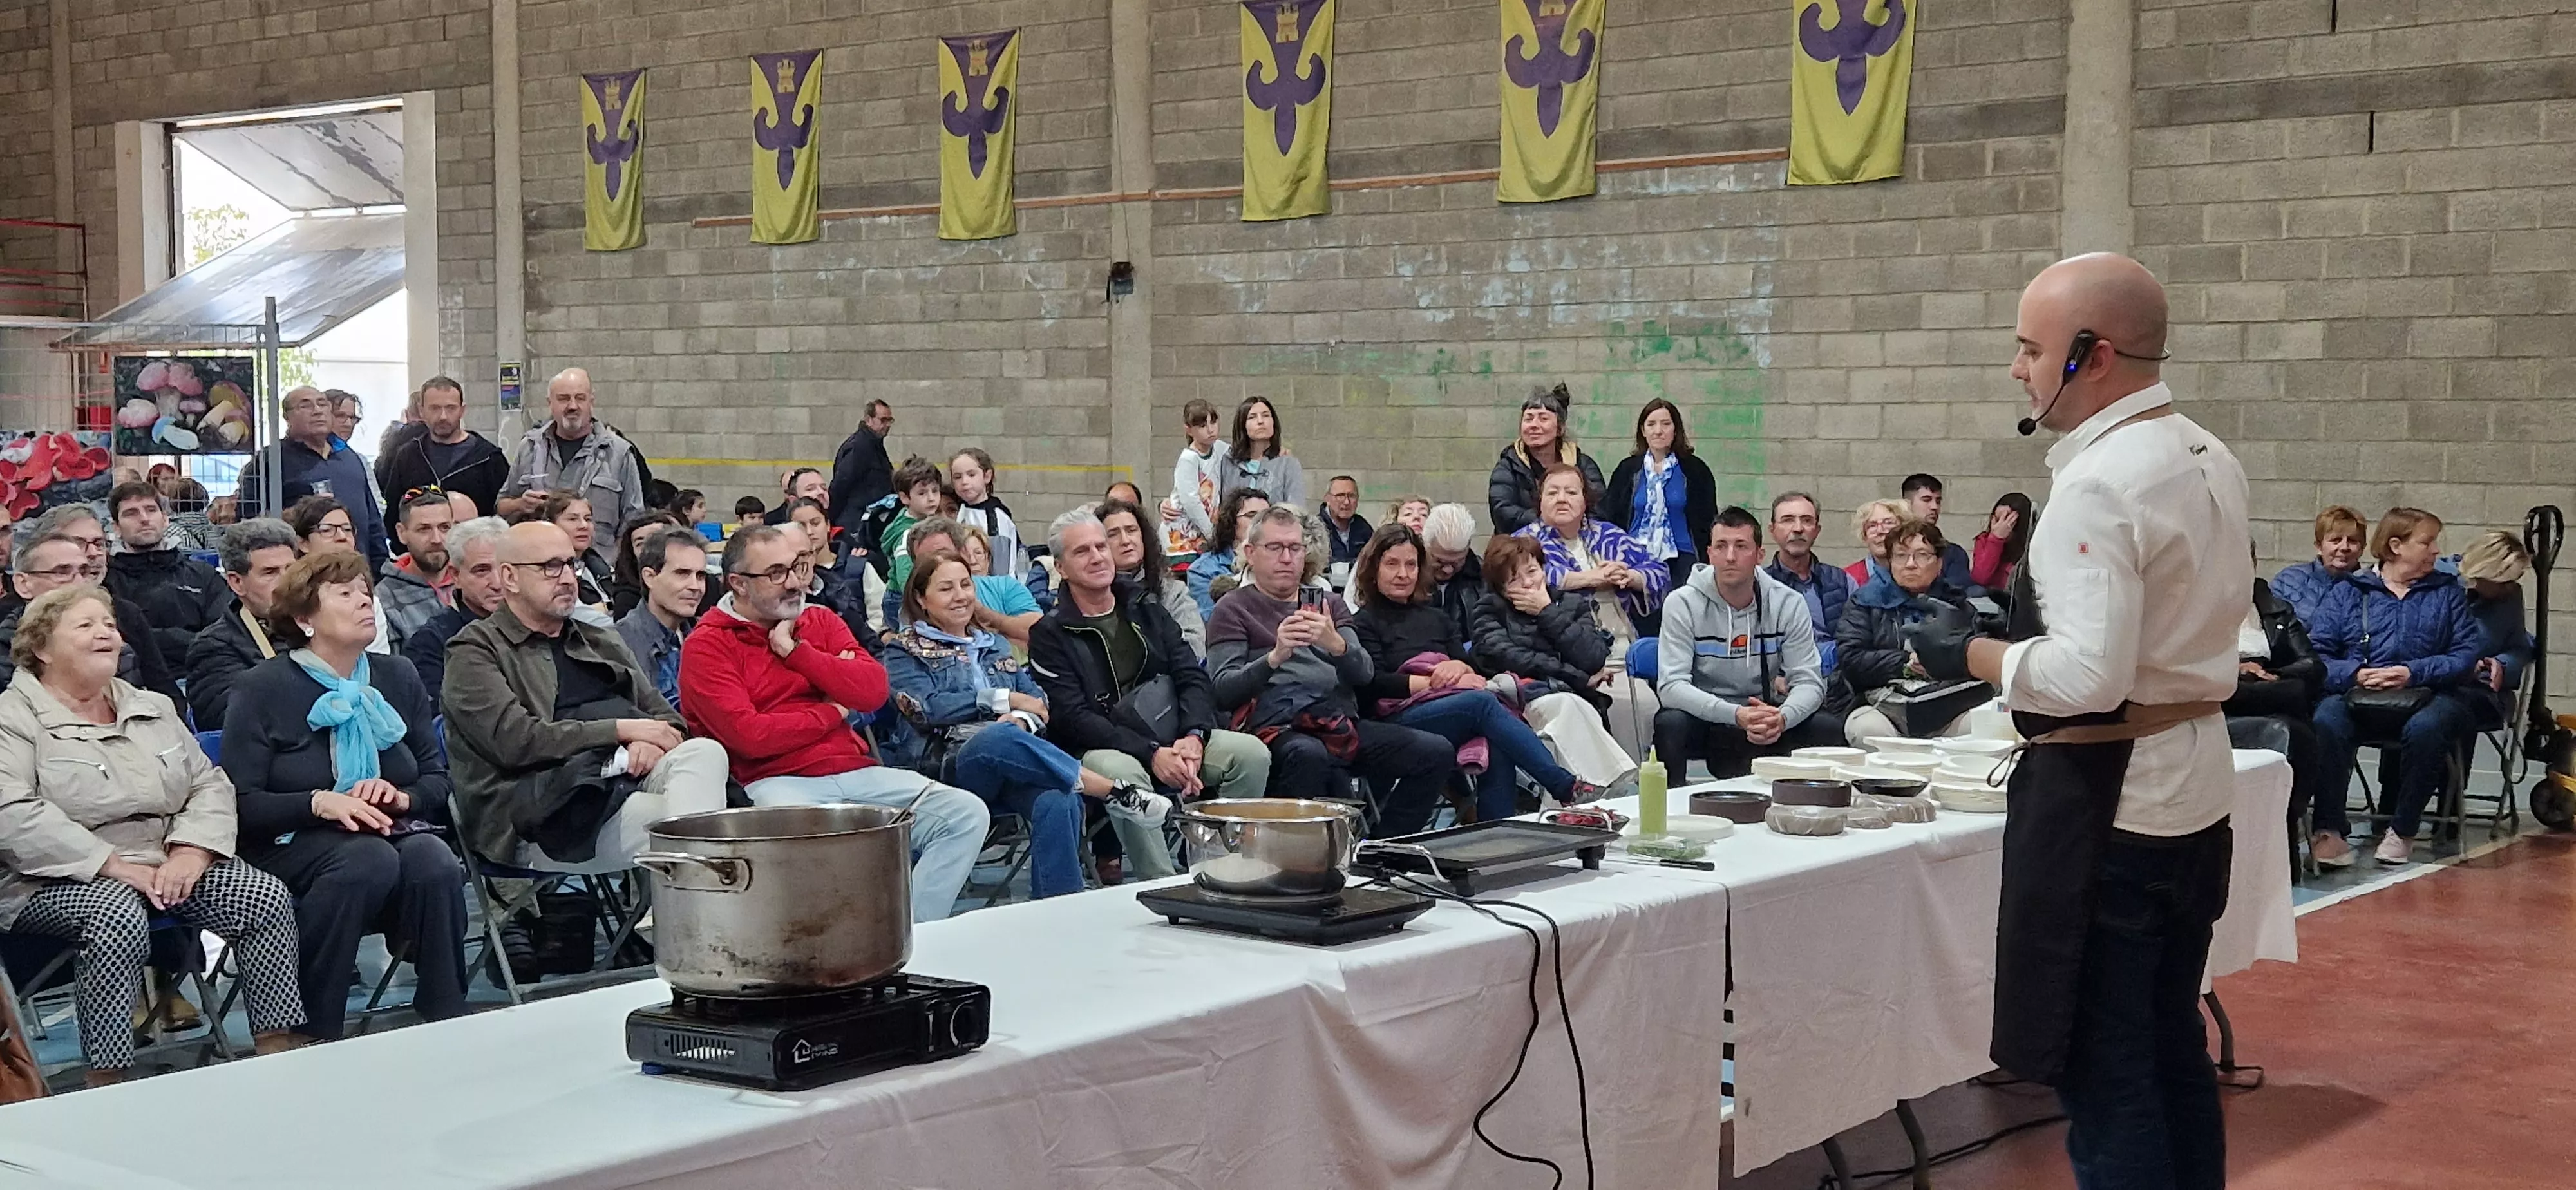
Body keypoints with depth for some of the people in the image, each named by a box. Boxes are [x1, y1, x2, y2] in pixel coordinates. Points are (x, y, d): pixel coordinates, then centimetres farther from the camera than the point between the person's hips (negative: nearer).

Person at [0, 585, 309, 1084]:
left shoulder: (153, 709, 18)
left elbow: (210, 785, 12)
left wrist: (190, 854, -10)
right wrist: (117, 867, -22)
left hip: (169, 864, 6)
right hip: (61, 880, -6)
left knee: (266, 896, -17)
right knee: (119, 913, -38)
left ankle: (281, 1053, -12)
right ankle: (106, 1086, -31)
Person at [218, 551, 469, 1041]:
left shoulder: (398, 678, 13)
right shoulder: (264, 689, 0)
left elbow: (439, 781, 12)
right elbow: (241, 803, -7)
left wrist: (401, 797, -10)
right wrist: (319, 803, -23)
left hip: (393, 832, 4)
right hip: (291, 846, -4)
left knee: (434, 861, -31)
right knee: (369, 858, -37)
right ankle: (312, 1034, -27)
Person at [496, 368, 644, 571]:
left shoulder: (619, 452, 4)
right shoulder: (530, 446, 14)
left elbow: (634, 521, 6)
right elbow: (501, 506, 22)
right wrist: (521, 505, 0)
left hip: (596, 562, -2)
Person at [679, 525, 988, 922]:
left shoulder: (820, 622, 18)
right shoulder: (707, 647, 1)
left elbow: (874, 691, 3)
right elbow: (748, 735, -12)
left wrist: (796, 651, -2)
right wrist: (832, 712, 1)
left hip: (857, 772, 6)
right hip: (776, 782, -6)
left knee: (968, 813, -13)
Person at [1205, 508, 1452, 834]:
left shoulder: (1327, 604, 24)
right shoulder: (1234, 608, 11)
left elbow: (1365, 673, 9)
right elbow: (1223, 690, -3)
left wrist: (1336, 645, -13)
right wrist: (1274, 657, -20)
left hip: (1341, 722, 5)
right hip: (1275, 727, -5)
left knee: (1437, 752, -14)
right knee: (1308, 754, -39)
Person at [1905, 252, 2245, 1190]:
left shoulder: (2098, 487, -20)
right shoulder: (2212, 460, 8)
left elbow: (2087, 678, -27)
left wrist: (1970, 654, -12)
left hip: (2106, 803, -9)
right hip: (2195, 785, 9)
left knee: (2103, 1076, -1)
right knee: (2174, 1050, 19)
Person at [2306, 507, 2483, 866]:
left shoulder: (2448, 592, 18)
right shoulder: (2346, 593, 15)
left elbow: (2468, 653, 3)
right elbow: (2315, 653, 2)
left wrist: (2414, 673, -11)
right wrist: (2356, 674, -16)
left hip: (2426, 696, 0)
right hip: (2356, 696, 0)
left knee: (2425, 728, -36)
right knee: (2326, 722, -35)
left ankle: (2402, 830, -18)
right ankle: (2329, 828, -25)